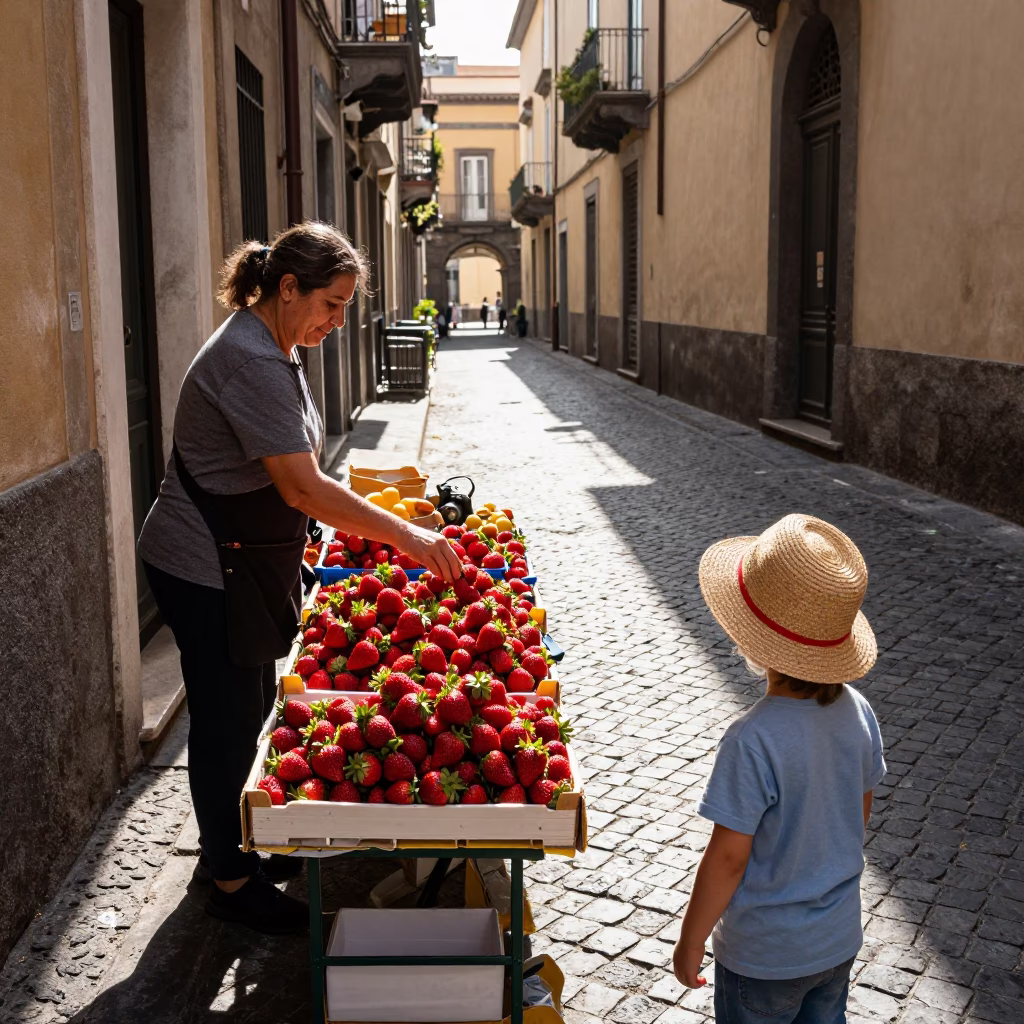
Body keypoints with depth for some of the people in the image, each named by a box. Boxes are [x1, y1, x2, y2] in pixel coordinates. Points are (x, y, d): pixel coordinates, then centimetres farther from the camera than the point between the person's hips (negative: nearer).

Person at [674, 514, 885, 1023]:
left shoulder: (753, 740, -32)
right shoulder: (857, 711, -12)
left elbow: (729, 855, -23)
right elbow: (860, 811, 3)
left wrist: (689, 942, -9)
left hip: (765, 956, -6)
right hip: (839, 941, 6)